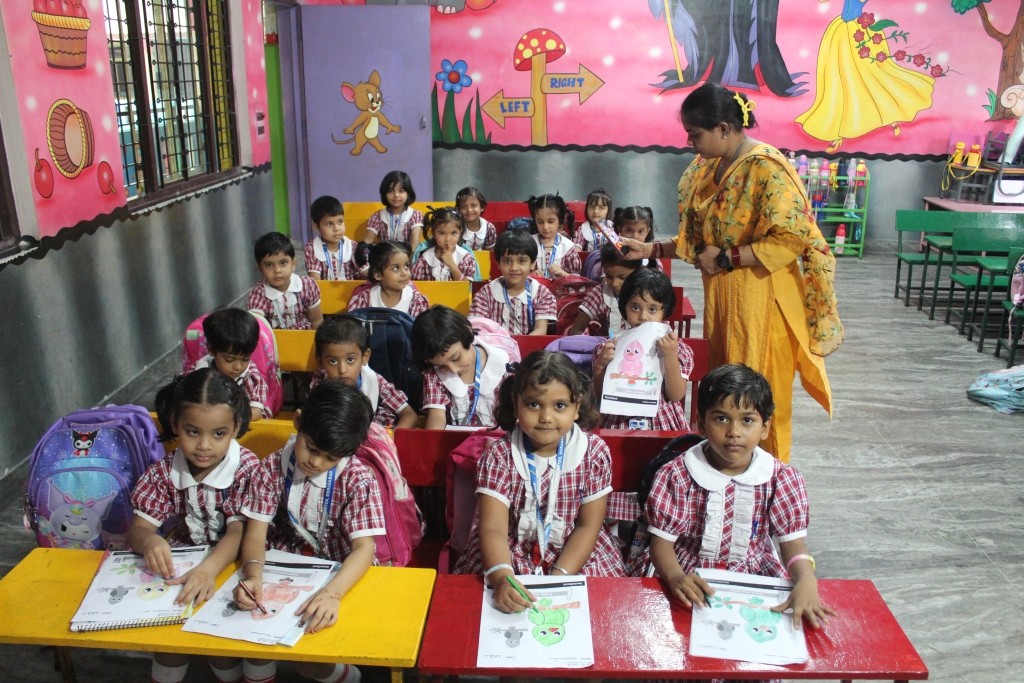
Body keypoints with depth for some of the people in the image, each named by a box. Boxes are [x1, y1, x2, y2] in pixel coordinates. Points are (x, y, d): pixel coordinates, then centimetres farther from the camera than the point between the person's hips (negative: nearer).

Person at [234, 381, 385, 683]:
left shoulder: (358, 478, -14)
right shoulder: (274, 467, -6)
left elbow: (364, 548, -21)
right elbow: (256, 531, -9)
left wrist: (331, 593, -39)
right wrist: (253, 575, -31)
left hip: (336, 576, -2)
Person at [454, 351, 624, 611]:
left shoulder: (594, 452, -11)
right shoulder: (499, 456, -13)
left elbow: (588, 526, -8)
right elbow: (493, 528, -20)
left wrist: (557, 579, -19)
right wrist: (501, 578, -39)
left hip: (575, 555, 1)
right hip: (513, 556, -1)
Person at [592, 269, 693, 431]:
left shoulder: (677, 348, 0)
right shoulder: (612, 346, 1)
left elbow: (676, 396, -7)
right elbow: (599, 394, 4)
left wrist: (670, 357, -19)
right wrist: (600, 366, -14)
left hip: (664, 425, 1)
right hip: (618, 424, -1)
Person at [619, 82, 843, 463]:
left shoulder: (767, 168, -15)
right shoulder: (710, 167, 10)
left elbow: (792, 239, -21)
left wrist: (725, 258, -18)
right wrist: (652, 250, 6)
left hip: (760, 302, -7)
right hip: (721, 299, 7)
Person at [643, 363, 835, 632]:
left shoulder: (782, 479, -1)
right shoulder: (675, 476, -7)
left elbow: (793, 543, -4)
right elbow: (661, 541, -5)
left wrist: (806, 582, -26)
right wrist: (676, 577, -27)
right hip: (694, 587, -2)